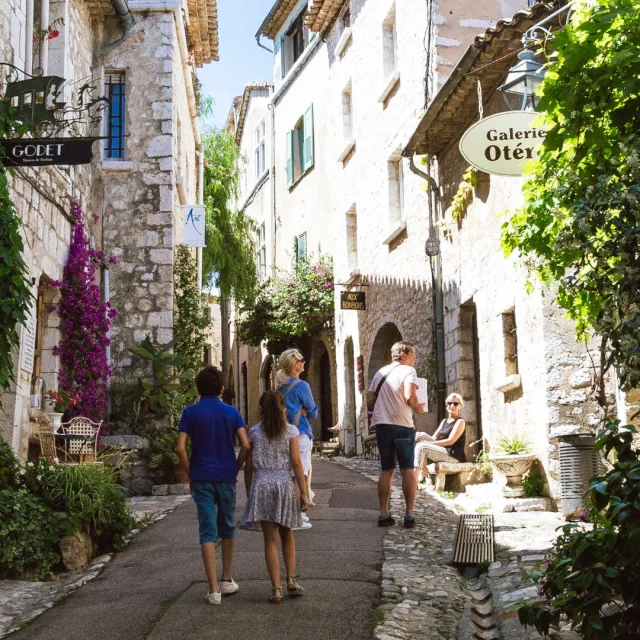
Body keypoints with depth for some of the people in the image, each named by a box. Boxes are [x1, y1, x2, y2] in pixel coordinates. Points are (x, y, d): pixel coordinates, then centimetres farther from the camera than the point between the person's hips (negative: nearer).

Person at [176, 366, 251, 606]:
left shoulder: (190, 412, -1)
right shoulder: (231, 412, 1)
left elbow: (180, 448, -8)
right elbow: (246, 446, -7)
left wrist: (190, 474, 3)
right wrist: (235, 469, 6)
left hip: (202, 478, -1)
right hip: (226, 477, 1)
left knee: (208, 531, 0)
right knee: (227, 528, 18)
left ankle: (214, 589, -5)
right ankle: (226, 580, 27)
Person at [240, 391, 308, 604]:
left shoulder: (254, 432, 3)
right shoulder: (291, 431, 0)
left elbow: (248, 466, 3)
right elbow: (296, 462, -6)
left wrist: (249, 493, 13)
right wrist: (303, 492, -3)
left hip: (261, 486, 0)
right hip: (284, 485, 0)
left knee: (270, 540, 3)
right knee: (287, 536, 20)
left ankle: (276, 589, -1)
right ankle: (291, 580, 13)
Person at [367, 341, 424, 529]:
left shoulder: (381, 372, 16)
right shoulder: (408, 371, -3)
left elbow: (370, 403, 14)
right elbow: (409, 397, -20)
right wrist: (418, 408, -1)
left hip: (381, 425, 5)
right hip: (402, 425, -5)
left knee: (387, 470, 12)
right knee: (407, 470, 3)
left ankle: (384, 514, 9)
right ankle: (409, 515, 0)